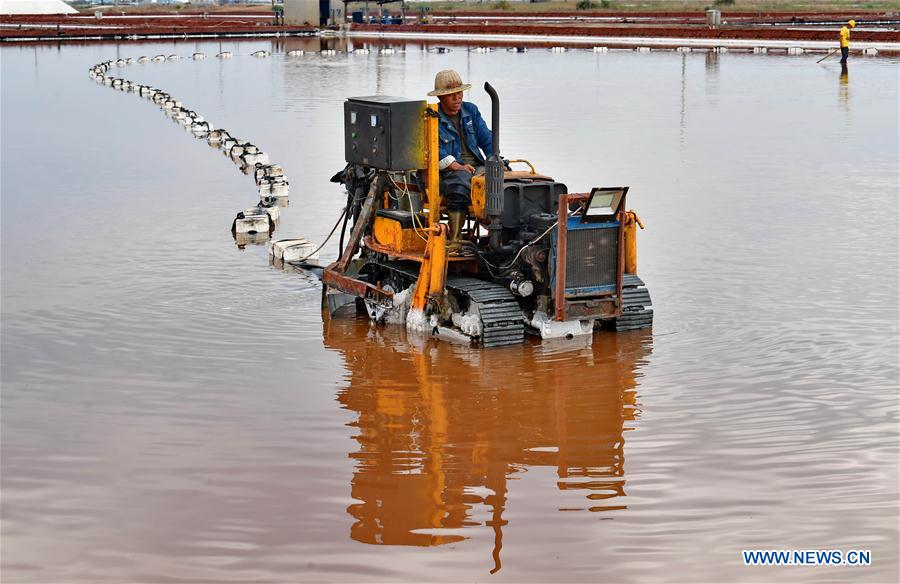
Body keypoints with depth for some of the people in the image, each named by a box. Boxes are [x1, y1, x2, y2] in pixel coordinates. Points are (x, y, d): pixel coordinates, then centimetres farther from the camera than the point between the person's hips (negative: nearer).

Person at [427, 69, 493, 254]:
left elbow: (486, 139, 17)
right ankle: (454, 241, -35)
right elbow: (436, 151, -11)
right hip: (448, 171, -5)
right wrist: (458, 167, -22)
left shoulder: (471, 110, 18)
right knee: (459, 189, -40)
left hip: (477, 167, 5)